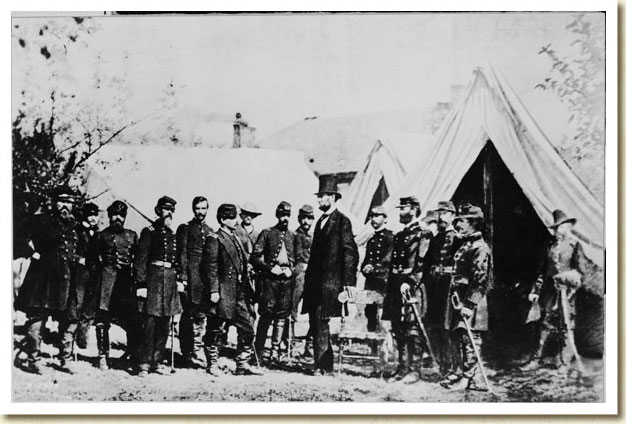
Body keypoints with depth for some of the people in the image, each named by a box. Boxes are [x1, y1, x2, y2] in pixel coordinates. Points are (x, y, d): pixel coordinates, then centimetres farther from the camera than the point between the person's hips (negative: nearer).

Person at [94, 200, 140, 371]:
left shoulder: (132, 235, 15)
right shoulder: (102, 235, 9)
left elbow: (138, 259, 14)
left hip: (127, 280, 2)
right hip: (107, 278, -2)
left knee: (134, 320, -3)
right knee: (102, 318, -4)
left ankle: (133, 355, 11)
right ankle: (103, 356, 2)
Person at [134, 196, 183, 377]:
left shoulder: (174, 235, 16)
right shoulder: (149, 232, -1)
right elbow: (140, 260, -6)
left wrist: (179, 280, 12)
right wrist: (141, 284, -12)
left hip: (170, 280, 6)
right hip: (153, 279, -6)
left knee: (164, 324, 7)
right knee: (150, 322, -8)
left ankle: (157, 362, 15)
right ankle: (144, 364, -3)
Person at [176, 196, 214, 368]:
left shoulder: (210, 231, 20)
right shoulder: (184, 228, 6)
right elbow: (182, 254, -2)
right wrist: (183, 276, -11)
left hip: (207, 276, 4)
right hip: (191, 274, -4)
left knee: (201, 315, 1)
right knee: (189, 314, -5)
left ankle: (197, 352, 5)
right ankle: (187, 352, -1)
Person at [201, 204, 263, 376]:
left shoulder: (236, 239, 18)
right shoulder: (214, 239, -7)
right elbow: (210, 267, -13)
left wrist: (248, 288, 18)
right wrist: (213, 291, -19)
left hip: (239, 293, 8)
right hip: (222, 293, -8)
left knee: (247, 328, 5)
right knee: (216, 329, 3)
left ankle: (243, 364, 12)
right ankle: (212, 364, 15)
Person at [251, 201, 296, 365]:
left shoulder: (293, 236, 13)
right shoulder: (267, 233, 3)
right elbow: (254, 257, -1)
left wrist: (291, 269, 0)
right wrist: (271, 268, -11)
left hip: (287, 280, 3)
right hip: (270, 279, -3)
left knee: (282, 316, 3)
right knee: (266, 315, -2)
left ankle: (275, 350, 8)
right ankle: (259, 348, 9)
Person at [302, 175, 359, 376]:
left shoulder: (342, 221, -6)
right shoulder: (321, 221, 19)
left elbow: (351, 252, -11)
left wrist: (349, 281, -16)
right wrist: (308, 280, 17)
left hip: (330, 282, -8)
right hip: (315, 282, 8)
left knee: (321, 323, -11)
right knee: (316, 324, 8)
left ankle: (323, 367, -6)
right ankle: (322, 366, 16)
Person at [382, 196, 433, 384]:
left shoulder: (423, 235, -3)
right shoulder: (398, 236, 20)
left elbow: (422, 264, -13)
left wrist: (410, 282, -23)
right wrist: (390, 288, 16)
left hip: (412, 286, -8)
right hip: (396, 287, 8)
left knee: (413, 329, -7)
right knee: (398, 329, 8)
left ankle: (415, 370, -2)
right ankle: (403, 367, 14)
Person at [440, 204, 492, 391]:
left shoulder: (480, 248, -13)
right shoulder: (464, 245, 17)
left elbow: (479, 279, -19)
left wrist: (469, 304, -23)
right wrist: (454, 296, 19)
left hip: (472, 301, -10)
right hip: (460, 299, 10)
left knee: (470, 339, -4)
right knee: (458, 338, 14)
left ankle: (467, 379, 1)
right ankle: (464, 372, 25)